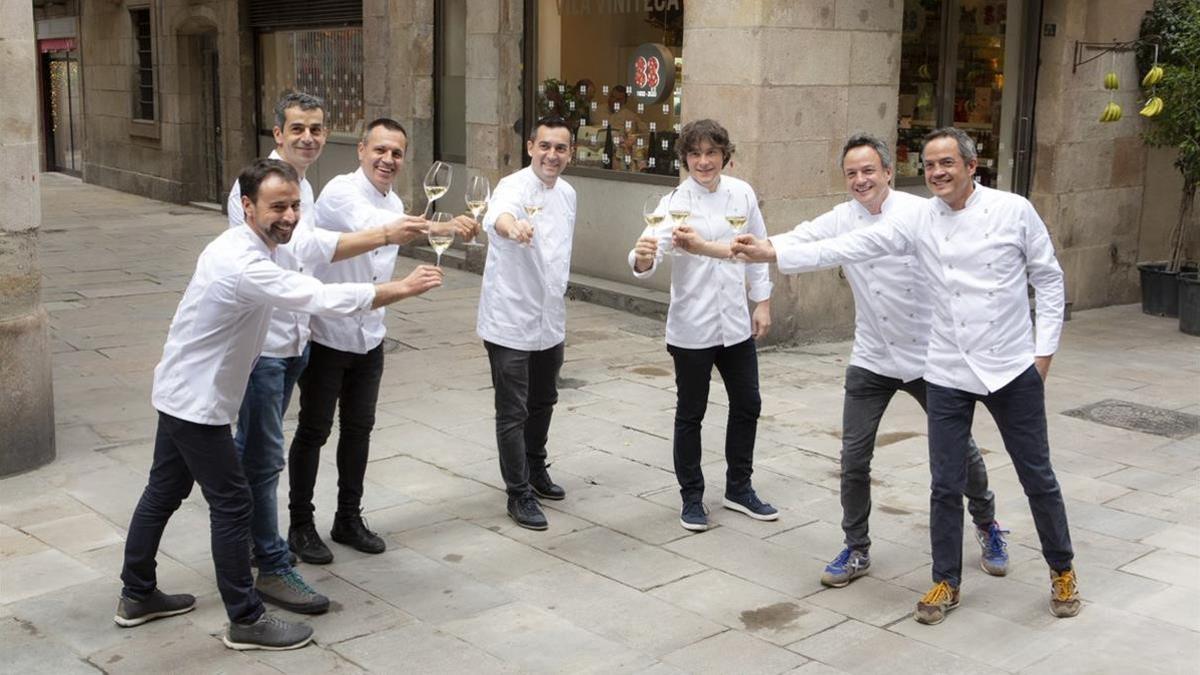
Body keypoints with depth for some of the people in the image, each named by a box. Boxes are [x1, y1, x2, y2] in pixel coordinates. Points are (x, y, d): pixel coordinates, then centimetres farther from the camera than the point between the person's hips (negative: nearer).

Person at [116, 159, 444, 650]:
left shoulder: (240, 249, 5)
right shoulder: (244, 265, -28)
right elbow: (325, 299, -34)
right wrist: (403, 288, -29)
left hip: (182, 393, 10)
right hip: (197, 401, -10)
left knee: (164, 493, 19)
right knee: (232, 504, -3)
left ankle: (136, 596, 33)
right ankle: (245, 621, 7)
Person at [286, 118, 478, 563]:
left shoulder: (394, 203, 8)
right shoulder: (341, 192, -19)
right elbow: (372, 227, -41)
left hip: (368, 338, 7)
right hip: (326, 335, -7)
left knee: (358, 429, 14)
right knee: (314, 431, 4)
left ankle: (349, 519, 28)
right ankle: (301, 525, 17)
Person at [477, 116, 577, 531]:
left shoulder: (567, 194, 6)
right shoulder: (514, 187, -18)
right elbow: (496, 216, -43)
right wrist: (513, 226, -66)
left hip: (550, 320, 7)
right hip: (510, 321, -7)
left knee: (543, 402, 21)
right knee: (513, 412, 0)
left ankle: (535, 469, 41)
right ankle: (519, 494, 10)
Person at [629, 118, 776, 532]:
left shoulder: (742, 193, 0)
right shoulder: (675, 202, -13)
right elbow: (653, 248, -26)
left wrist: (762, 301, 9)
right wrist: (642, 259, -49)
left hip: (736, 323, 5)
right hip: (692, 327, -4)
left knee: (747, 405, 14)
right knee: (690, 414, 7)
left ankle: (739, 489, 33)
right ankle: (692, 498, 23)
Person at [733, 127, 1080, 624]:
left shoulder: (1014, 211, -7)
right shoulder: (919, 222, -3)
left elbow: (1048, 278, 1)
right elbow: (850, 247, -8)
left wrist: (1044, 349, -3)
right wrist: (772, 252, -17)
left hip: (1013, 369, -1)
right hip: (948, 373, 1)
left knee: (1037, 476, 11)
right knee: (946, 485, 7)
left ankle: (1062, 570, 33)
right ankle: (946, 582, 25)